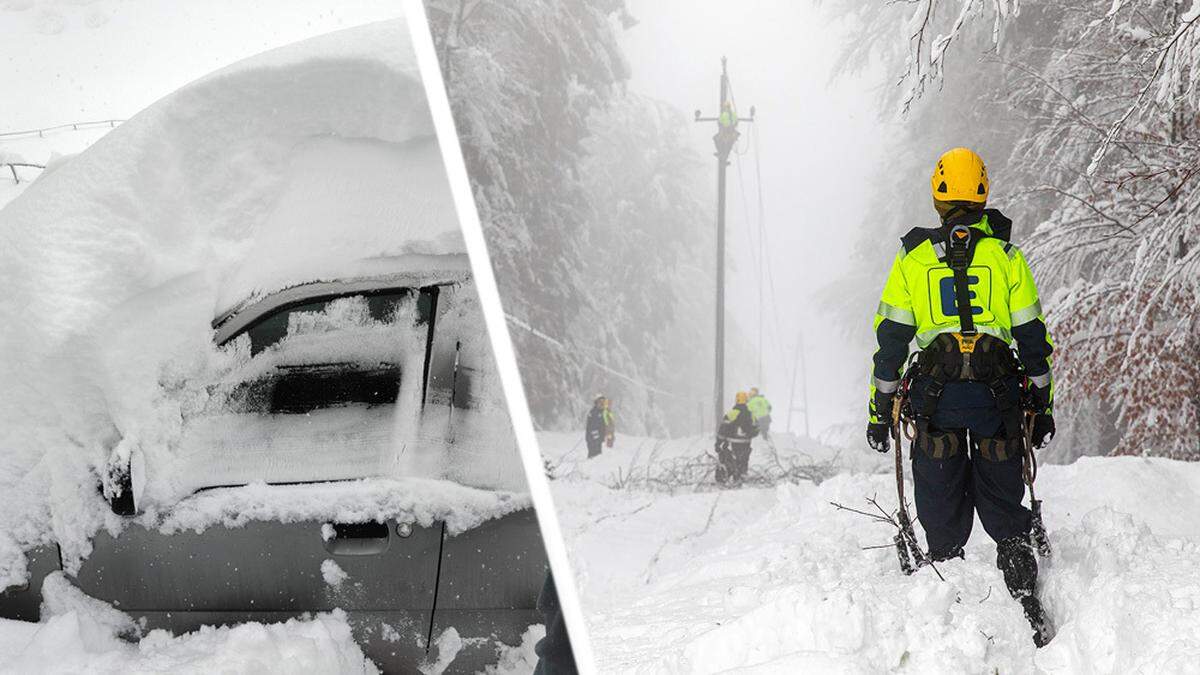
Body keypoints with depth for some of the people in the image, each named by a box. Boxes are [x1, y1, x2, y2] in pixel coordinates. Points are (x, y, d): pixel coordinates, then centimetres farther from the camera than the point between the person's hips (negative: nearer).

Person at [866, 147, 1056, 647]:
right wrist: (1043, 407, 12)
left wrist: (880, 411, 8)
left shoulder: (912, 259, 4)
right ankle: (1028, 609, -1)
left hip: (935, 395, 0)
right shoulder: (1006, 255, 4)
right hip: (998, 395, 0)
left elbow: (891, 339, 3)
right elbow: (1032, 337, 5)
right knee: (1004, 511, 7)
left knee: (942, 516, 7)